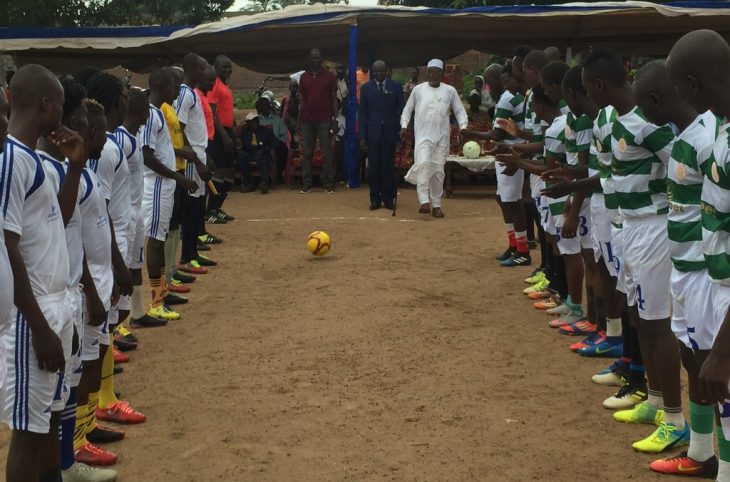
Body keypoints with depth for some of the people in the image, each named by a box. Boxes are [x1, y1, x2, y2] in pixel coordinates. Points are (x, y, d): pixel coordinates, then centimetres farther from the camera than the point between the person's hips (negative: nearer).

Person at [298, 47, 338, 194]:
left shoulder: (329, 76, 2)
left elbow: (334, 99, 2)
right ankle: (306, 184, 7)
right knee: (307, 154, 3)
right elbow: (302, 100, 12)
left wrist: (335, 121, -4)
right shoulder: (304, 77, 10)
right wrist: (298, 122, 7)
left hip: (324, 120, -3)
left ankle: (328, 184, 3)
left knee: (326, 154, -1)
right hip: (307, 120, 3)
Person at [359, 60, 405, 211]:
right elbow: (363, 113, 5)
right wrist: (362, 136, -1)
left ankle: (388, 198, 11)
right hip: (373, 133, 0)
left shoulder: (396, 87, 4)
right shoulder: (366, 88, 5)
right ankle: (375, 199, 9)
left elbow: (402, 109, 6)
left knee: (388, 166, 2)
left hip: (390, 132, 0)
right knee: (374, 167, 2)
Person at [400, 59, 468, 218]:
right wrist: (404, 126, -2)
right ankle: (424, 202, -24)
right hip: (423, 135, -1)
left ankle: (436, 205, 16)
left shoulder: (450, 91, 4)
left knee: (438, 170, 6)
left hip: (442, 137, 1)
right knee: (423, 163, -23)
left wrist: (463, 126, -9)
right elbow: (407, 109, 11)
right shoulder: (418, 89, 5)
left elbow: (460, 111, 6)